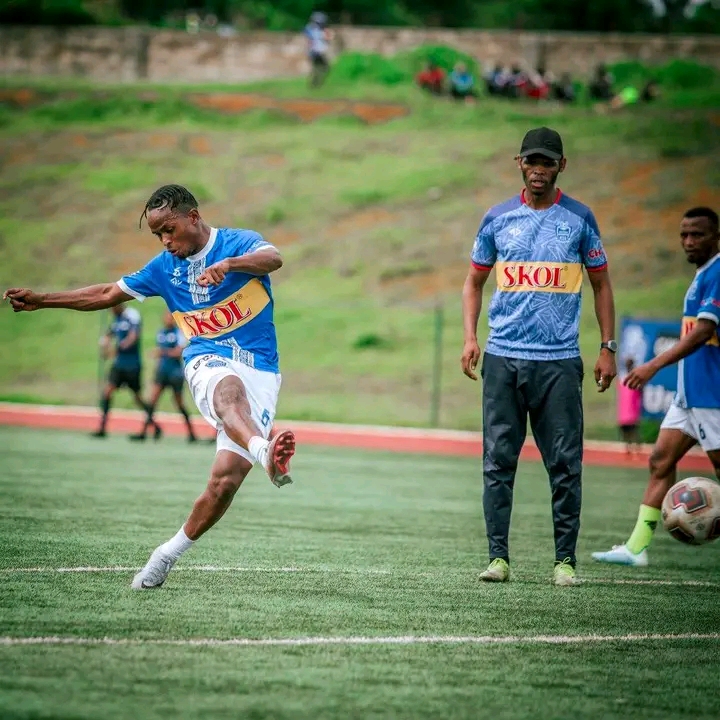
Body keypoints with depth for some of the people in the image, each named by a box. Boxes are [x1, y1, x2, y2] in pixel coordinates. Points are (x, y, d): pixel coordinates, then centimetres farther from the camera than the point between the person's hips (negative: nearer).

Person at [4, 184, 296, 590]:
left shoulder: (239, 243, 0)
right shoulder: (164, 267, 15)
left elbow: (273, 258, -24)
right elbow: (107, 294, 27)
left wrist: (229, 264, -44)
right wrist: (41, 300, 25)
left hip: (261, 372, -1)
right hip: (208, 362, 1)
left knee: (226, 480, -14)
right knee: (230, 390, -39)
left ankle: (169, 554, 7)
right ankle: (265, 452, -72)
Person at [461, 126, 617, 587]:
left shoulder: (579, 218, 5)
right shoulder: (498, 218, 8)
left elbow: (601, 284, 11)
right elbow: (475, 281, 17)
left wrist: (608, 348, 4)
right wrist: (470, 337, 3)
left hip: (559, 360, -1)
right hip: (503, 358, 1)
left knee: (565, 464, -3)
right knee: (499, 462, 0)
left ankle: (565, 560, 4)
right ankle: (498, 557, 5)